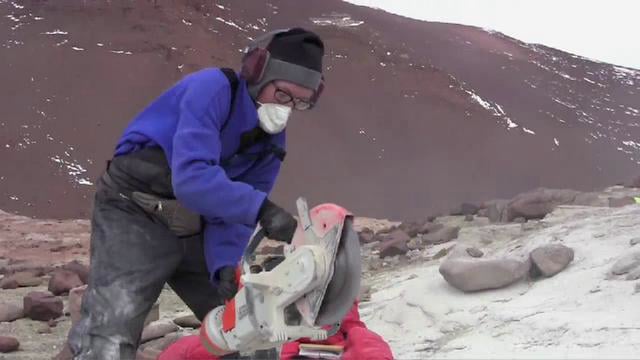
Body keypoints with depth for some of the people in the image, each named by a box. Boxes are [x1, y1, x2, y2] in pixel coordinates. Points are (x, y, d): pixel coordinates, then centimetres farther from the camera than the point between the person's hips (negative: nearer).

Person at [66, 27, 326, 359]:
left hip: (194, 232, 8)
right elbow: (191, 179, -34)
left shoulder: (271, 142, 2)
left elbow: (233, 212, -3)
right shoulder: (212, 89, -21)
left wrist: (225, 265, -22)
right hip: (135, 219, -7)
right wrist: (261, 208, -42)